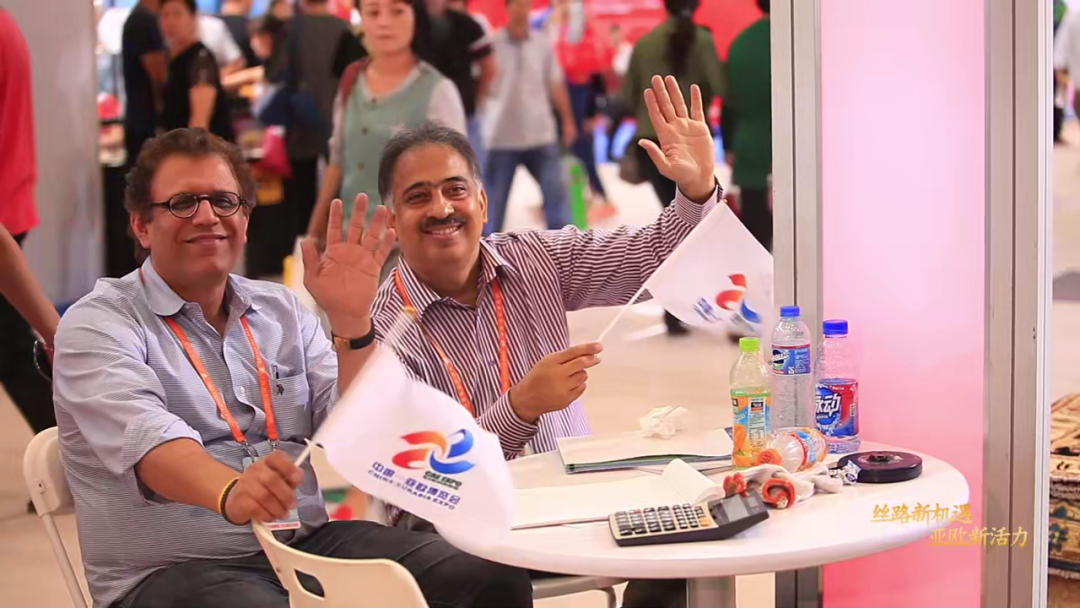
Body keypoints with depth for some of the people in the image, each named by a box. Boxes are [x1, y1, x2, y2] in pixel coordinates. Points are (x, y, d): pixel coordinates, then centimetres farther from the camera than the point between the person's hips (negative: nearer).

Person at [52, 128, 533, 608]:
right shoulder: (98, 326, 0)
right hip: (176, 569, -5)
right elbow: (144, 435, -22)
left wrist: (350, 324, -9)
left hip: (309, 541, 5)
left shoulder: (282, 311, 16)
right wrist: (230, 492, -43)